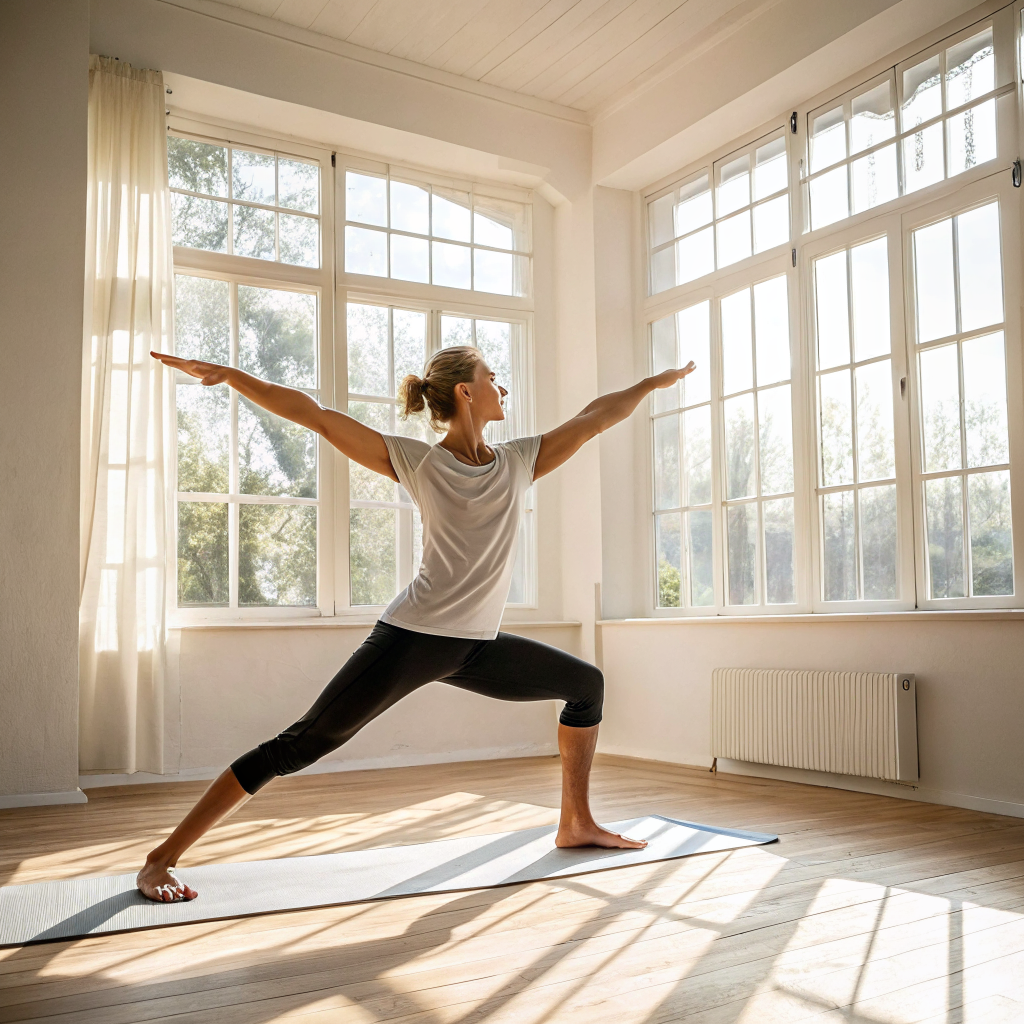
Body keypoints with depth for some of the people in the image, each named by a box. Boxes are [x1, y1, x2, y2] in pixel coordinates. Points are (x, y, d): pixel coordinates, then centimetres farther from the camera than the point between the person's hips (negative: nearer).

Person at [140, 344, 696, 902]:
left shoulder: (520, 460, 8)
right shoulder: (417, 462, -6)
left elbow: (594, 417, 16)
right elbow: (317, 416, -8)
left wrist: (657, 381, 23)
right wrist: (229, 375, -12)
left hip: (477, 647, 7)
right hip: (413, 637, -6)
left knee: (587, 684, 12)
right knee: (300, 745, -10)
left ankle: (576, 823, 23)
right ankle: (161, 860, -2)